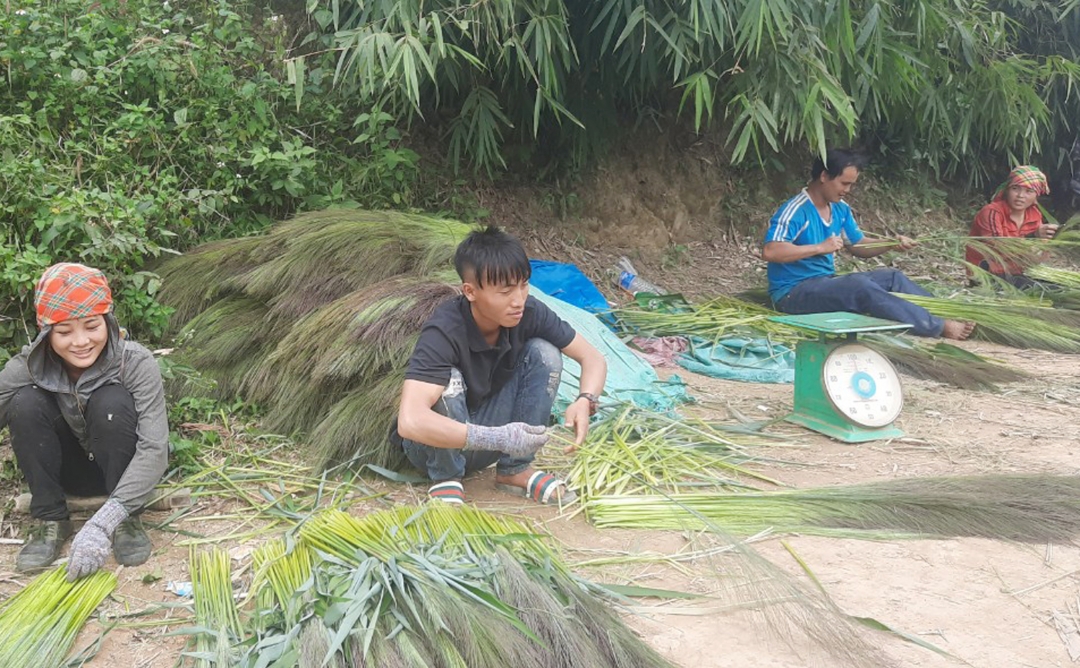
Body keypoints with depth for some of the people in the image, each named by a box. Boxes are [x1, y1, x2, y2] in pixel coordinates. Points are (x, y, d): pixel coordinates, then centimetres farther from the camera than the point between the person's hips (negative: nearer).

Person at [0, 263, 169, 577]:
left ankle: (126, 521, -15)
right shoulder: (27, 367, -19)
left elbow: (155, 449, -35)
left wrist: (102, 523, -46)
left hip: (123, 469, -2)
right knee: (26, 402, -25)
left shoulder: (136, 363, -28)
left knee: (112, 402, -32)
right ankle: (51, 520, -11)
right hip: (67, 469, 2)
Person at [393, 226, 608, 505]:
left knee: (543, 353, -14)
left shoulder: (530, 312, -17)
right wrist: (499, 439, -44)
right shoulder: (444, 332, -32)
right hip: (438, 443, -5)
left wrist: (585, 402, -29)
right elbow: (410, 422, -44)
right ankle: (446, 479, -11)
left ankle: (515, 470, -4)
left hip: (486, 433, 5)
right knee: (449, 381, -34)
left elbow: (593, 357, -7)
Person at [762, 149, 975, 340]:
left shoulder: (840, 209, 8)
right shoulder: (795, 210, -17)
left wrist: (890, 244, -2)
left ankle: (946, 316, -5)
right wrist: (820, 247, -29)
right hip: (793, 292, -9)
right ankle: (939, 327, -29)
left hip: (826, 282, 10)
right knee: (860, 286, -29)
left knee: (891, 277, 1)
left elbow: (858, 246, 18)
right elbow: (770, 251, -30)